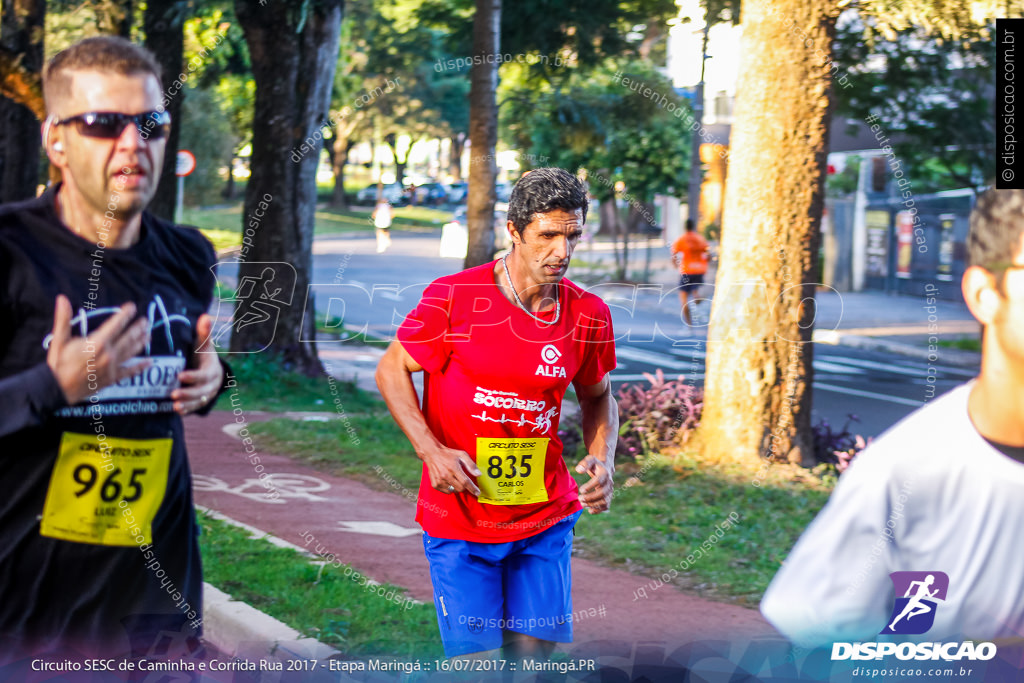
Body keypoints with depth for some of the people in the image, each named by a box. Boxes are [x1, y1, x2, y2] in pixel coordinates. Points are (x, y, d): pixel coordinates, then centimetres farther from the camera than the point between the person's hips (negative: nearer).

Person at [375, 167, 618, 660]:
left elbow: (597, 398, 16)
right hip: (459, 519, -3)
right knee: (476, 658, -4)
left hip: (545, 519, 3)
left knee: (536, 649, 4)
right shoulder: (453, 298, -11)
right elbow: (392, 370, -1)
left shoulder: (588, 315, 0)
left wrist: (602, 460, -4)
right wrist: (431, 451, -14)